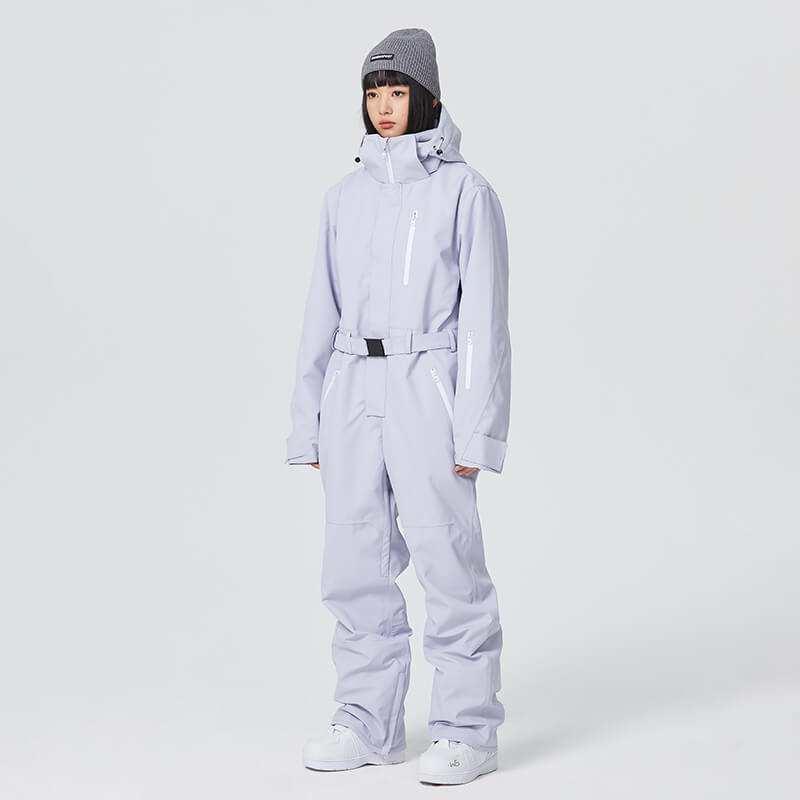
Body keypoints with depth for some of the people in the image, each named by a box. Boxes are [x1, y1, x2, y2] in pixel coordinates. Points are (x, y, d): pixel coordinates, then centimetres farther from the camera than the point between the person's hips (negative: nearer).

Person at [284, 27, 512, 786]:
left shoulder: (464, 190, -1)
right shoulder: (345, 195, 13)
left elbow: (483, 316, -3)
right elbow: (322, 312, 14)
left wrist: (475, 431, -9)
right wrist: (309, 423, 10)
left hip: (425, 387, -5)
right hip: (352, 389, 5)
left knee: (446, 559, -5)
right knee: (357, 565, 7)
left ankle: (467, 731, 5)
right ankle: (368, 723, 18)